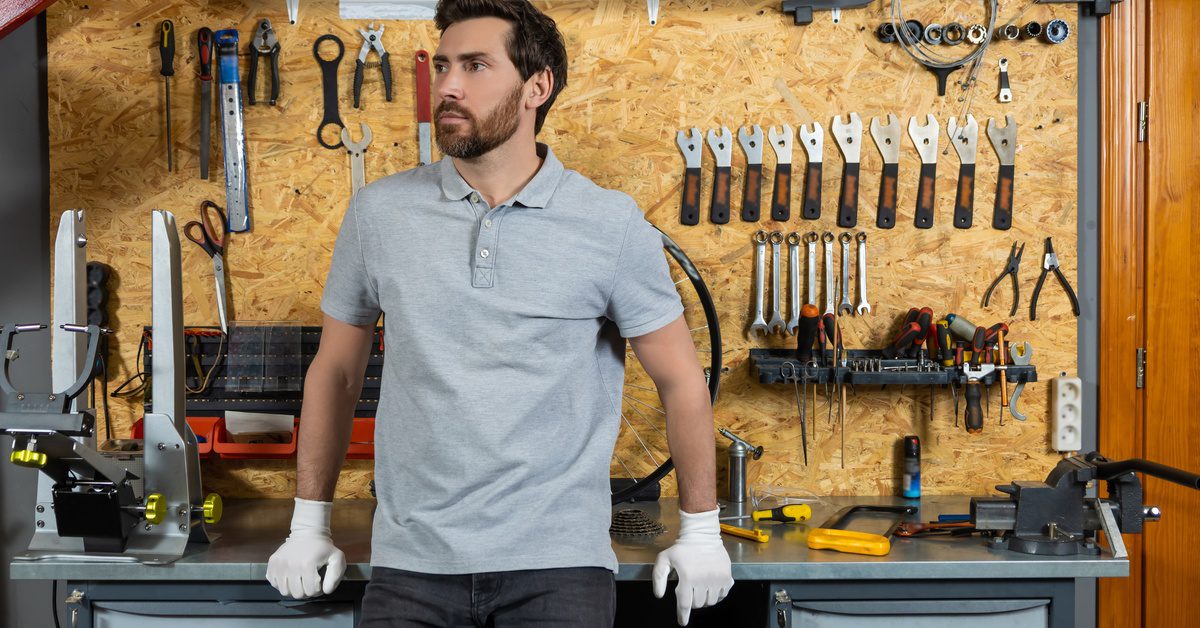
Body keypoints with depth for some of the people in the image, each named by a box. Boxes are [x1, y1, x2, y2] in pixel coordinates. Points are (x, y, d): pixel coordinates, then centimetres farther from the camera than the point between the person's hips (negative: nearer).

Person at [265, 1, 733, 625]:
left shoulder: (611, 224, -2)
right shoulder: (379, 212, 3)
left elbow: (681, 381, 6)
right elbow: (334, 371, 13)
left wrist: (700, 532, 9)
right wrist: (309, 524, 13)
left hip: (559, 564, -1)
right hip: (411, 564, 2)